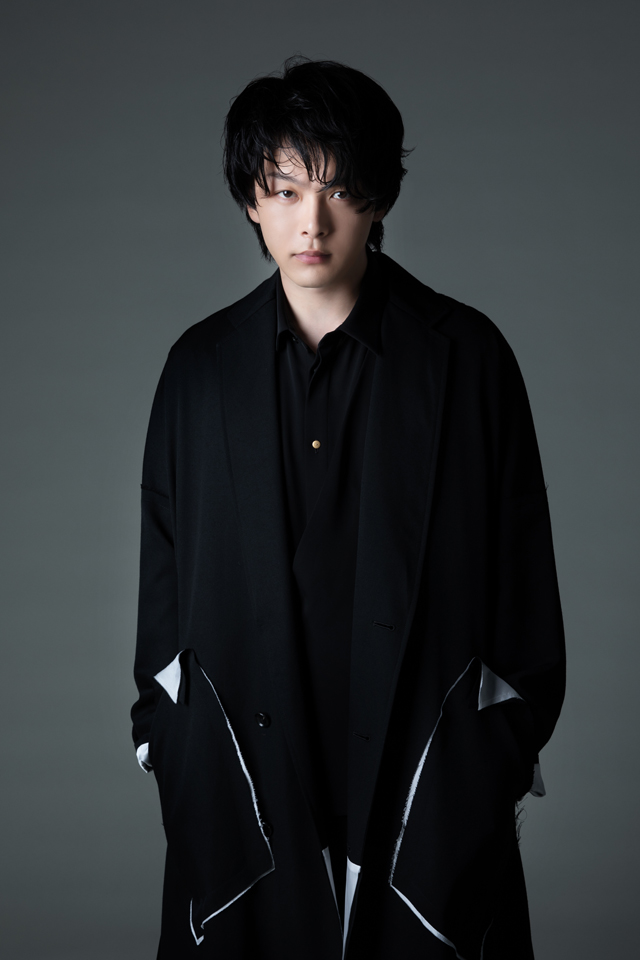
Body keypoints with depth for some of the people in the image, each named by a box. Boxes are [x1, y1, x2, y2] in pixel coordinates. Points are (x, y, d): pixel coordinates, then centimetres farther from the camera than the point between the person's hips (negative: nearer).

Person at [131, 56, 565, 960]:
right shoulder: (202, 366, 4)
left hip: (428, 764, -2)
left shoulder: (465, 355, -3)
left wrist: (507, 747, -1)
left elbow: (520, 566, 0)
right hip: (244, 769, 2)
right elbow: (164, 573, 9)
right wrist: (168, 741, 8)